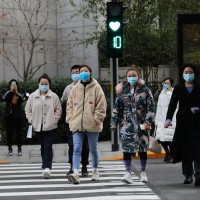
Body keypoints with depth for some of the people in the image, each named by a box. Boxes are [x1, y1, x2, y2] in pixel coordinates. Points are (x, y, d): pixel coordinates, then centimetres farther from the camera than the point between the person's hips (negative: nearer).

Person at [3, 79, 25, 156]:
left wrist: (16, 92, -26)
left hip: (18, 116, -1)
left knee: (18, 132, 1)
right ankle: (10, 148, 9)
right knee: (9, 132, 2)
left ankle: (19, 148, 8)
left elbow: (21, 100, -16)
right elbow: (5, 99, -16)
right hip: (8, 116, 1)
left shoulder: (20, 94, 4)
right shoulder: (8, 94, 5)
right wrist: (11, 91, -22)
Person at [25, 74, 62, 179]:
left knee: (48, 147, -11)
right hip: (38, 126, 3)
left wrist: (54, 120, -5)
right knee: (43, 147, 12)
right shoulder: (32, 96, 4)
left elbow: (58, 110, 4)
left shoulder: (54, 96, -1)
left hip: (50, 126, -3)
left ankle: (47, 168, -17)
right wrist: (31, 120, 1)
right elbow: (27, 109, 10)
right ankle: (46, 167, 23)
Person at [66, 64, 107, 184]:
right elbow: (70, 105, 13)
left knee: (93, 149, 11)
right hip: (77, 124, 2)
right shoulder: (75, 88, 9)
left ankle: (95, 172, 28)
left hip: (92, 124, -2)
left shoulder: (96, 88, -1)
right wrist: (70, 118, 2)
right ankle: (76, 174, -19)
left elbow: (101, 106, -4)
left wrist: (96, 119, -11)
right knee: (77, 149, -10)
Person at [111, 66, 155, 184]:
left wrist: (148, 122, -11)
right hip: (127, 124, 1)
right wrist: (114, 124, 3)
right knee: (126, 148, -8)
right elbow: (117, 108, 8)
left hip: (141, 125, -1)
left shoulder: (145, 90, 1)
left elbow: (151, 107, -2)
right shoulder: (123, 91, 6)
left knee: (142, 149, 8)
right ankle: (128, 173, -7)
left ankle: (143, 173, 22)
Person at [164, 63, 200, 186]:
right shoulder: (178, 89, 8)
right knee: (185, 148, 2)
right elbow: (172, 105, -1)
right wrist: (168, 119, -15)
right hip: (183, 122, 1)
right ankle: (188, 175, 11)